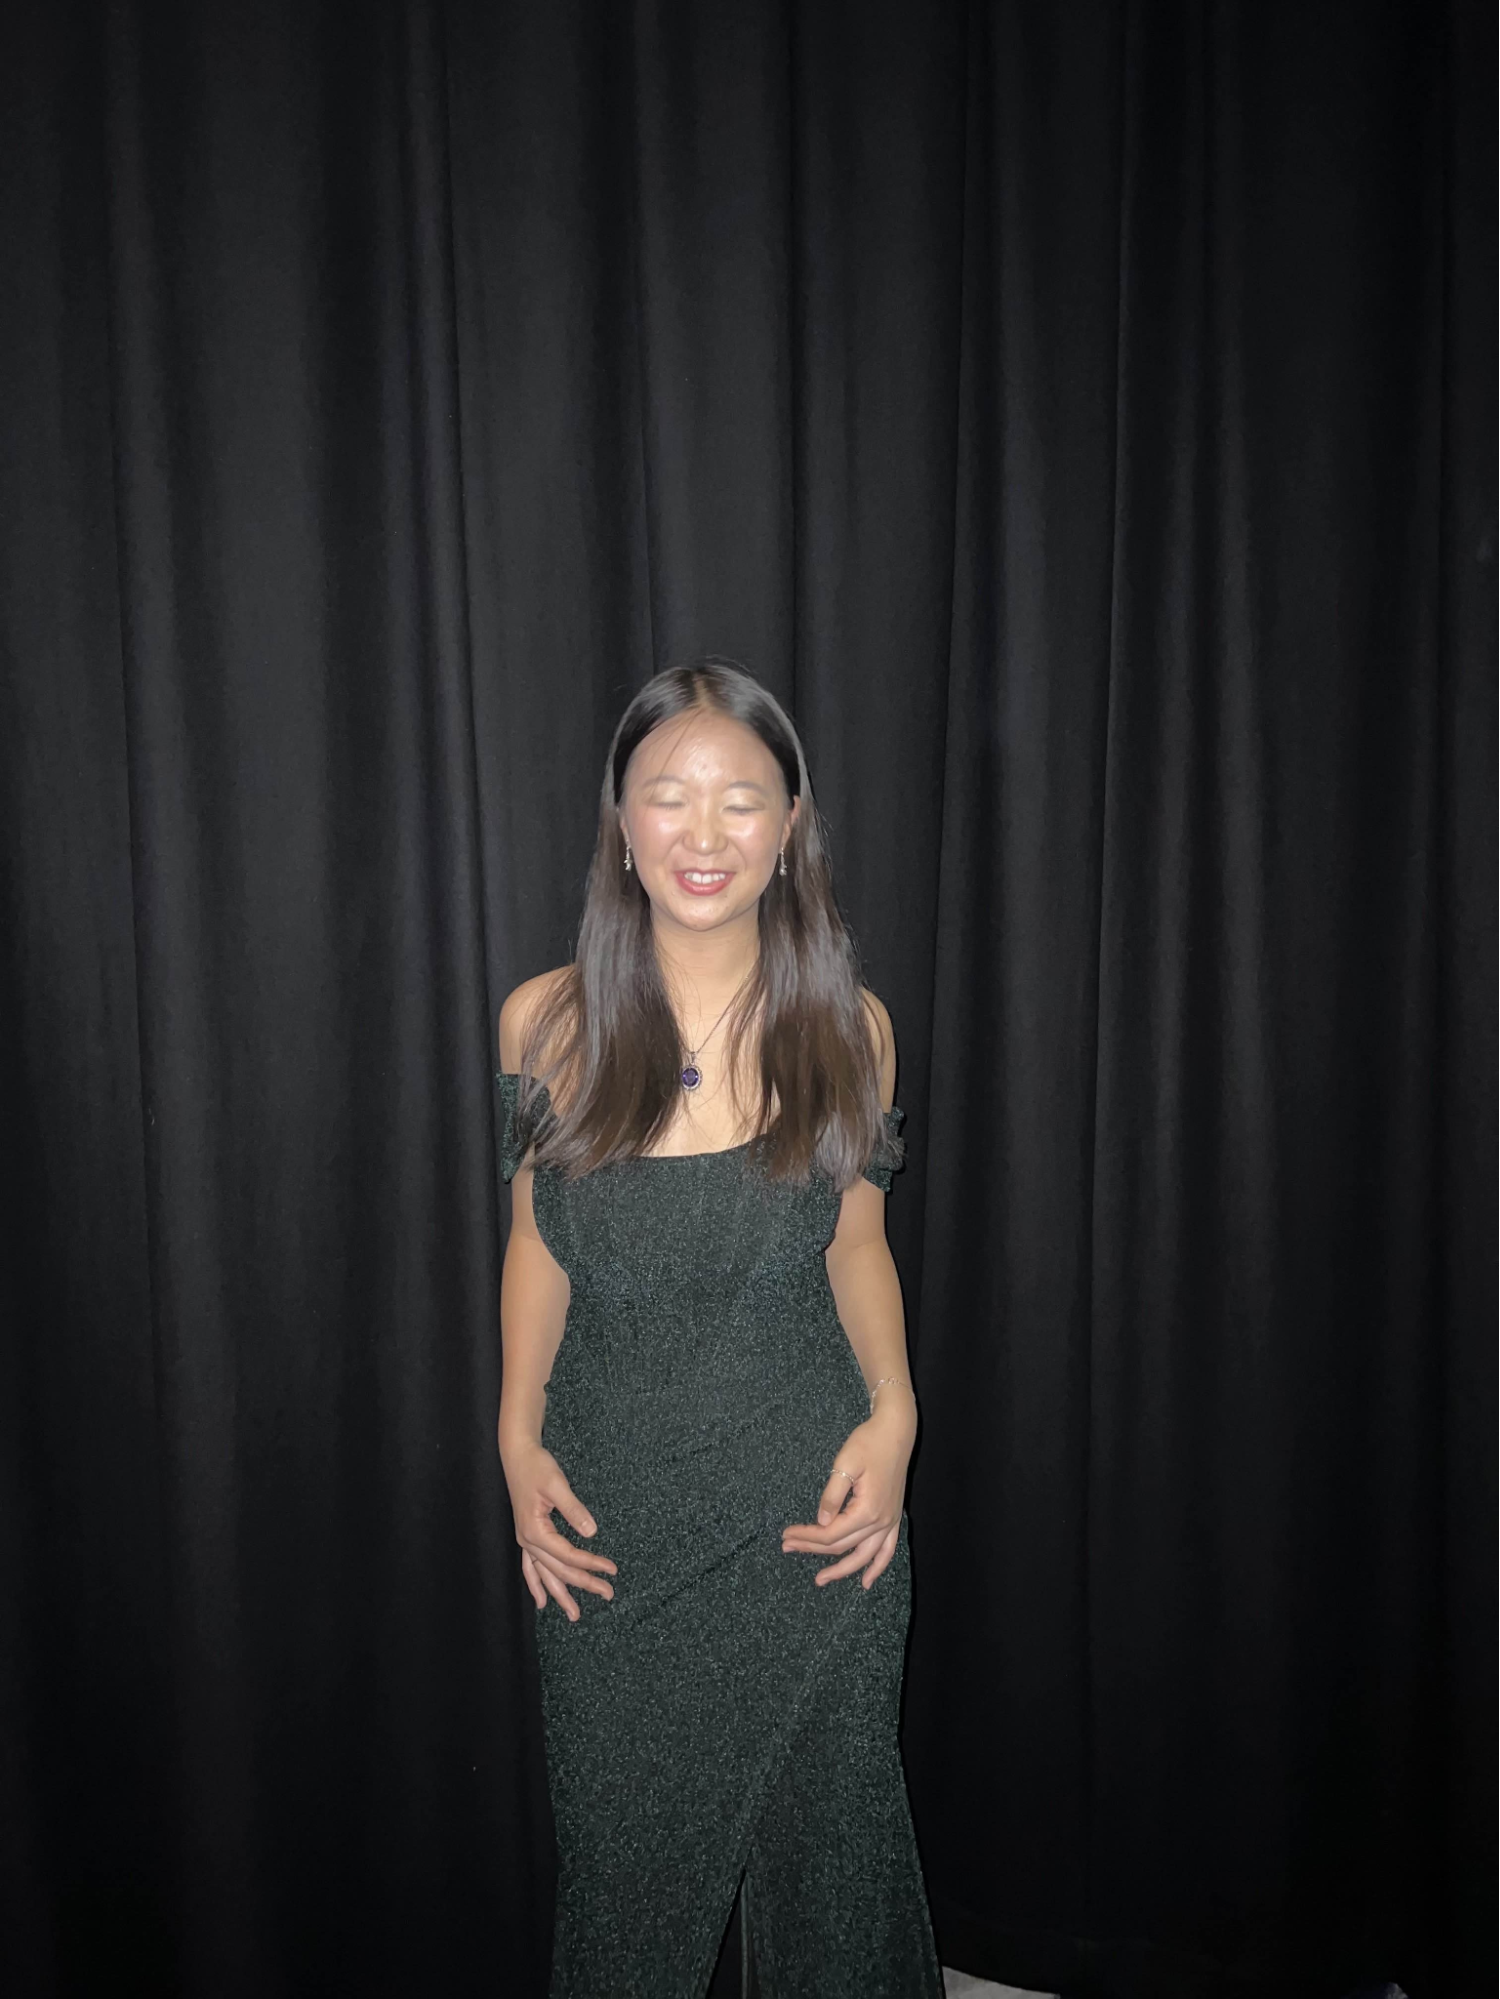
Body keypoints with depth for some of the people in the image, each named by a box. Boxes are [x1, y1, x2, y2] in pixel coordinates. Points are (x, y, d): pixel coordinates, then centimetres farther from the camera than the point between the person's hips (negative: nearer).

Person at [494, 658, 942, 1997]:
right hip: (612, 1521, 1)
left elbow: (855, 1242, 5)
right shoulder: (549, 1022, -5)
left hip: (811, 1509, 0)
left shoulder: (848, 1027, -4)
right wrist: (520, 1439, -5)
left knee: (823, 1839, 16)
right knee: (627, 1850, 16)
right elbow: (537, 1244, 4)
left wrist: (891, 1411, -9)